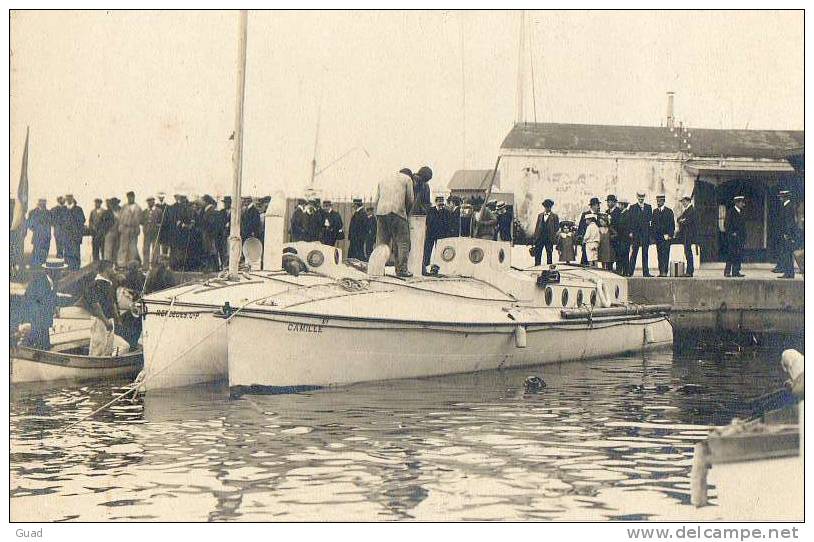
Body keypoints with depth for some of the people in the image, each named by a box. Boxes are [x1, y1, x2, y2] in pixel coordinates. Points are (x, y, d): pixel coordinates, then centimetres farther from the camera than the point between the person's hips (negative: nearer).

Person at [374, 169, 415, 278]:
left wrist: (377, 218, 19)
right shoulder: (407, 179, 13)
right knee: (402, 242, -2)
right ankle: (402, 269, -9)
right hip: (397, 211, -5)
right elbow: (410, 199, 11)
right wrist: (407, 213, 26)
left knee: (381, 242, 8)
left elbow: (375, 201, 19)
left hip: (381, 212, 5)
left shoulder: (383, 180, 26)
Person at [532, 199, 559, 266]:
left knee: (549, 255, 1)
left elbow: (557, 228, 1)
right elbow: (537, 227, 14)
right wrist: (535, 237, 8)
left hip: (549, 238, -3)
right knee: (537, 254, -1)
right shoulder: (540, 215, 15)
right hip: (540, 237, 3)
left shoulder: (554, 216, 3)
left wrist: (554, 236, -11)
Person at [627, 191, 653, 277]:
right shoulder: (633, 208, 6)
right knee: (634, 253, -3)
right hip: (635, 233, -2)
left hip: (646, 232, 2)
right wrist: (630, 232, -6)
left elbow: (650, 218, 9)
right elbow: (629, 221, 1)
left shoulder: (648, 207, 13)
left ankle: (645, 272, 4)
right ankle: (630, 272, 0)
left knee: (645, 253, 3)